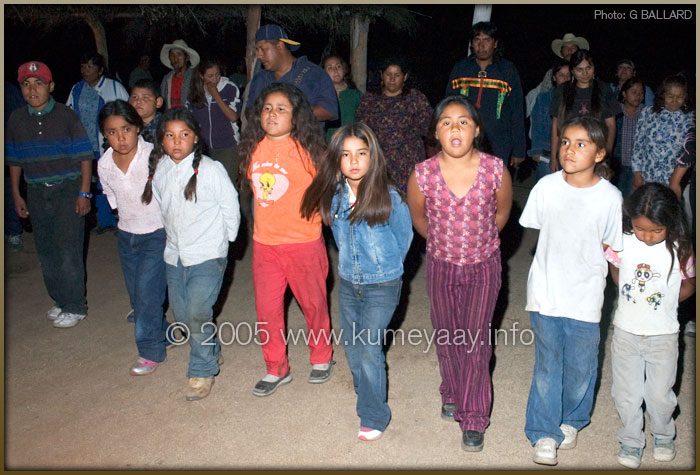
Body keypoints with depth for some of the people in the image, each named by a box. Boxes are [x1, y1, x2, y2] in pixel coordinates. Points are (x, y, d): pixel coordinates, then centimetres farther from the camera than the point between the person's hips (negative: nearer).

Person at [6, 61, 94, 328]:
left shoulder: (66, 116, -7)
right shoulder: (16, 120, 5)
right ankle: (60, 299, 25)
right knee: (46, 251, 10)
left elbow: (84, 156, -6)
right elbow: (14, 160, 13)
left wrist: (84, 193, -10)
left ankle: (75, 307, 6)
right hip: (36, 193, 5)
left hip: (68, 190, -4)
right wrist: (16, 195, 12)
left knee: (69, 250, -5)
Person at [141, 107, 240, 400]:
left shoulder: (211, 170, -13)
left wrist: (223, 241, 1)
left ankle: (202, 371, 7)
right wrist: (174, 236, 16)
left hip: (208, 255, -6)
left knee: (198, 313, -15)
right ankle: (212, 352, 37)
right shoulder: (157, 170, 2)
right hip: (174, 254, 6)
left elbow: (231, 209, -5)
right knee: (181, 313, 12)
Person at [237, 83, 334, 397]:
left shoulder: (307, 150, -13)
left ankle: (321, 358, 36)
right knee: (266, 310, 10)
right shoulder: (254, 148, 2)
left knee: (313, 303, 13)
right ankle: (276, 369, 28)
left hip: (304, 243, -4)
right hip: (264, 244, 4)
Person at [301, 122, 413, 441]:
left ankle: (374, 417, 14)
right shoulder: (334, 196, -7)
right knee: (350, 343, 18)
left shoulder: (388, 198, -19)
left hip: (382, 286, -5)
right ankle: (364, 387, 46)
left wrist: (385, 267, 7)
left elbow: (404, 237, -2)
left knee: (369, 347, -4)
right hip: (347, 283, 5)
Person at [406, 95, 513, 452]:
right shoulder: (423, 174, -17)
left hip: (484, 265, -1)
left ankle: (473, 418, 15)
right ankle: (453, 393, 43)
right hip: (441, 265, 2)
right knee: (447, 336, 17)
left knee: (476, 341, -1)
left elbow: (502, 211, 3)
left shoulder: (495, 170, -17)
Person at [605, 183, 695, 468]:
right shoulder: (622, 242, -11)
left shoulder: (680, 250, -13)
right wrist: (634, 300, 5)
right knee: (626, 393, 11)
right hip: (626, 331, 1)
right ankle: (631, 441, 32)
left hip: (663, 335, -1)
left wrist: (662, 303, -3)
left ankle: (662, 435, 41)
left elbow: (688, 286, 2)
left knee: (660, 394, 12)